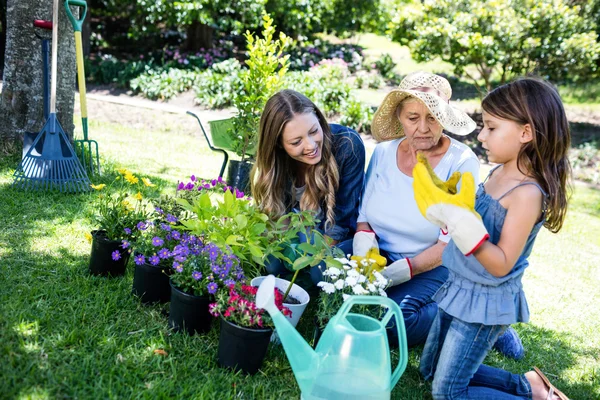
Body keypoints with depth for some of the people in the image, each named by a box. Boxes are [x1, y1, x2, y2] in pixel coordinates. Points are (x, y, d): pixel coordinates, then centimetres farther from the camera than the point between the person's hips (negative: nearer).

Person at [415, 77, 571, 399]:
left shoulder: (527, 193, -24)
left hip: (487, 300, -9)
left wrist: (461, 221, -32)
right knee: (430, 369, 22)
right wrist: (445, 207, -3)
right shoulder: (499, 172, 1)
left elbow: (501, 264, -25)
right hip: (460, 288, 9)